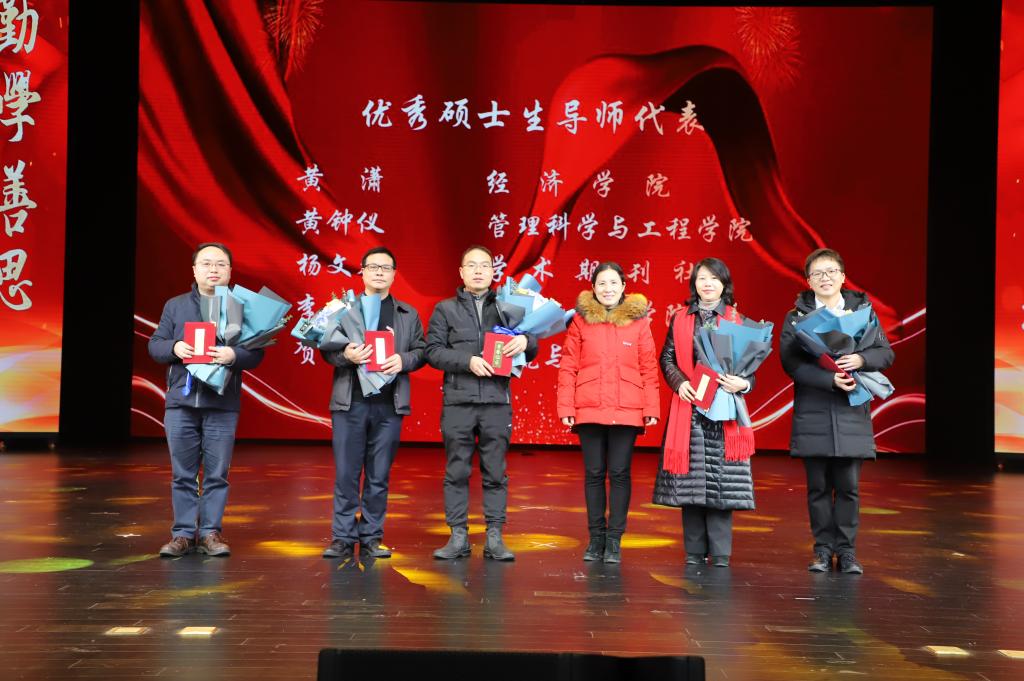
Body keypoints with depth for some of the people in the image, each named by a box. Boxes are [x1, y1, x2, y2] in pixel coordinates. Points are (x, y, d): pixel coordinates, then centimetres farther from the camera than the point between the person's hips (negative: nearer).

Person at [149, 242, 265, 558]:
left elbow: (256, 353, 0)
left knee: (217, 474, 3)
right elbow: (154, 344, 9)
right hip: (181, 402, 2)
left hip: (222, 405, -1)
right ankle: (183, 534, 15)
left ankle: (211, 533, 13)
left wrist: (233, 355, -21)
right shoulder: (175, 305, 11)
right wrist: (174, 347, -13)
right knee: (183, 474, 6)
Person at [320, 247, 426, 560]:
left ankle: (371, 538, 14)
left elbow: (421, 351, 9)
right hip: (350, 402, -1)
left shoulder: (408, 314, 14)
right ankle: (343, 538, 8)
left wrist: (403, 360, -12)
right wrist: (345, 355, -17)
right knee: (346, 474, 0)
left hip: (389, 405, 1)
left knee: (379, 476, 5)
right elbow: (326, 348, 3)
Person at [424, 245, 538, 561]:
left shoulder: (510, 309, 14)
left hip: (497, 402, 1)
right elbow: (433, 351, 0)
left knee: (495, 473, 4)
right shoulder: (445, 309, 10)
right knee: (457, 472, 4)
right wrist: (468, 360, -14)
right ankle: (458, 537, 12)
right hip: (458, 401, -1)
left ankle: (494, 538, 11)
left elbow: (531, 352, 13)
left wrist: (526, 341, -11)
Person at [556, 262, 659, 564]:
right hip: (589, 410, 0)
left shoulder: (638, 320, 5)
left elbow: (649, 368, 3)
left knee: (620, 473, 3)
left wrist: (651, 408, -2)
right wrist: (565, 407, -2)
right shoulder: (581, 320, 4)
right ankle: (596, 537, 19)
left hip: (626, 411, 0)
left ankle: (614, 539, 14)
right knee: (594, 473, 7)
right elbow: (568, 366, 3)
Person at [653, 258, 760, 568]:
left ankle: (720, 554, 7)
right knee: (689, 478, 2)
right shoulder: (680, 319, 10)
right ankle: (694, 552, 12)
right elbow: (667, 358, 9)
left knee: (722, 478, -2)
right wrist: (680, 383, -9)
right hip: (688, 408, 1)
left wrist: (743, 384, -15)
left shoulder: (739, 321, 7)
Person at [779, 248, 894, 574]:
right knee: (818, 487, 6)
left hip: (851, 413, 1)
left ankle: (847, 551, 15)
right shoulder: (796, 317, 4)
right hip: (812, 414, -1)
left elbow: (885, 353, 4)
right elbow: (790, 361, -9)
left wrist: (861, 359, -18)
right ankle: (823, 549, 17)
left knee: (848, 486, 4)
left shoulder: (862, 311, 10)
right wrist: (830, 379, -19)